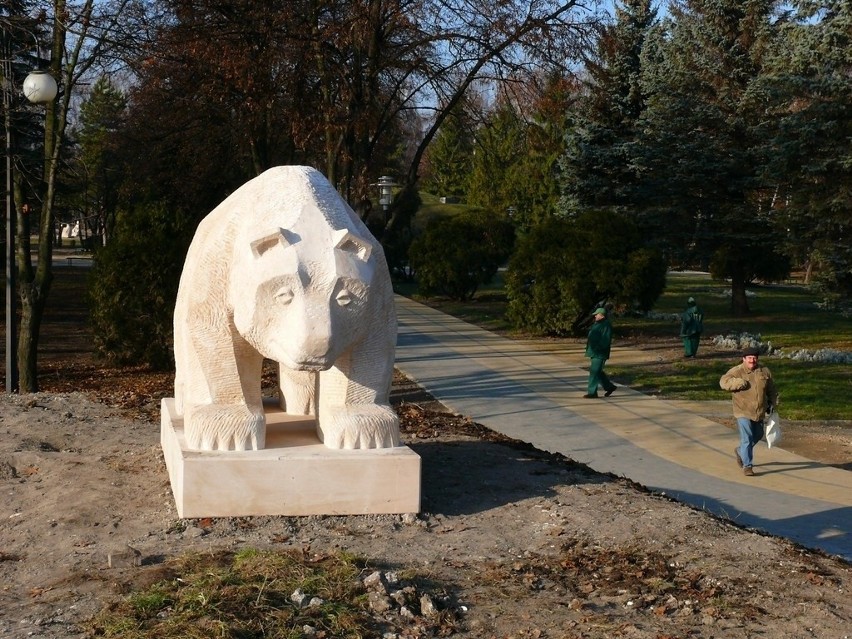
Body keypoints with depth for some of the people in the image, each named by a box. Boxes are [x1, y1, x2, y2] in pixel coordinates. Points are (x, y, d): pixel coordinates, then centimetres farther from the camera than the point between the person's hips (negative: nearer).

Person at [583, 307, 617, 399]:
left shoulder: (606, 325, -14)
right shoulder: (597, 324, 18)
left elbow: (606, 340, -22)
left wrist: (597, 348, -26)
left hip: (599, 353, -11)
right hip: (594, 353, 11)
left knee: (594, 372, -8)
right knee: (597, 371, 16)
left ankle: (592, 393, -5)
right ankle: (609, 387, 26)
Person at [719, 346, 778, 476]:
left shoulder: (764, 371, 4)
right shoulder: (736, 371, -9)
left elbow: (771, 390, 16)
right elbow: (723, 381, -16)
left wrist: (772, 404, 15)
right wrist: (738, 382, -29)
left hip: (759, 412, 6)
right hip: (743, 412, -6)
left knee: (758, 435, 22)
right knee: (747, 438, -11)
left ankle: (740, 451, 46)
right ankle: (747, 465, -4)